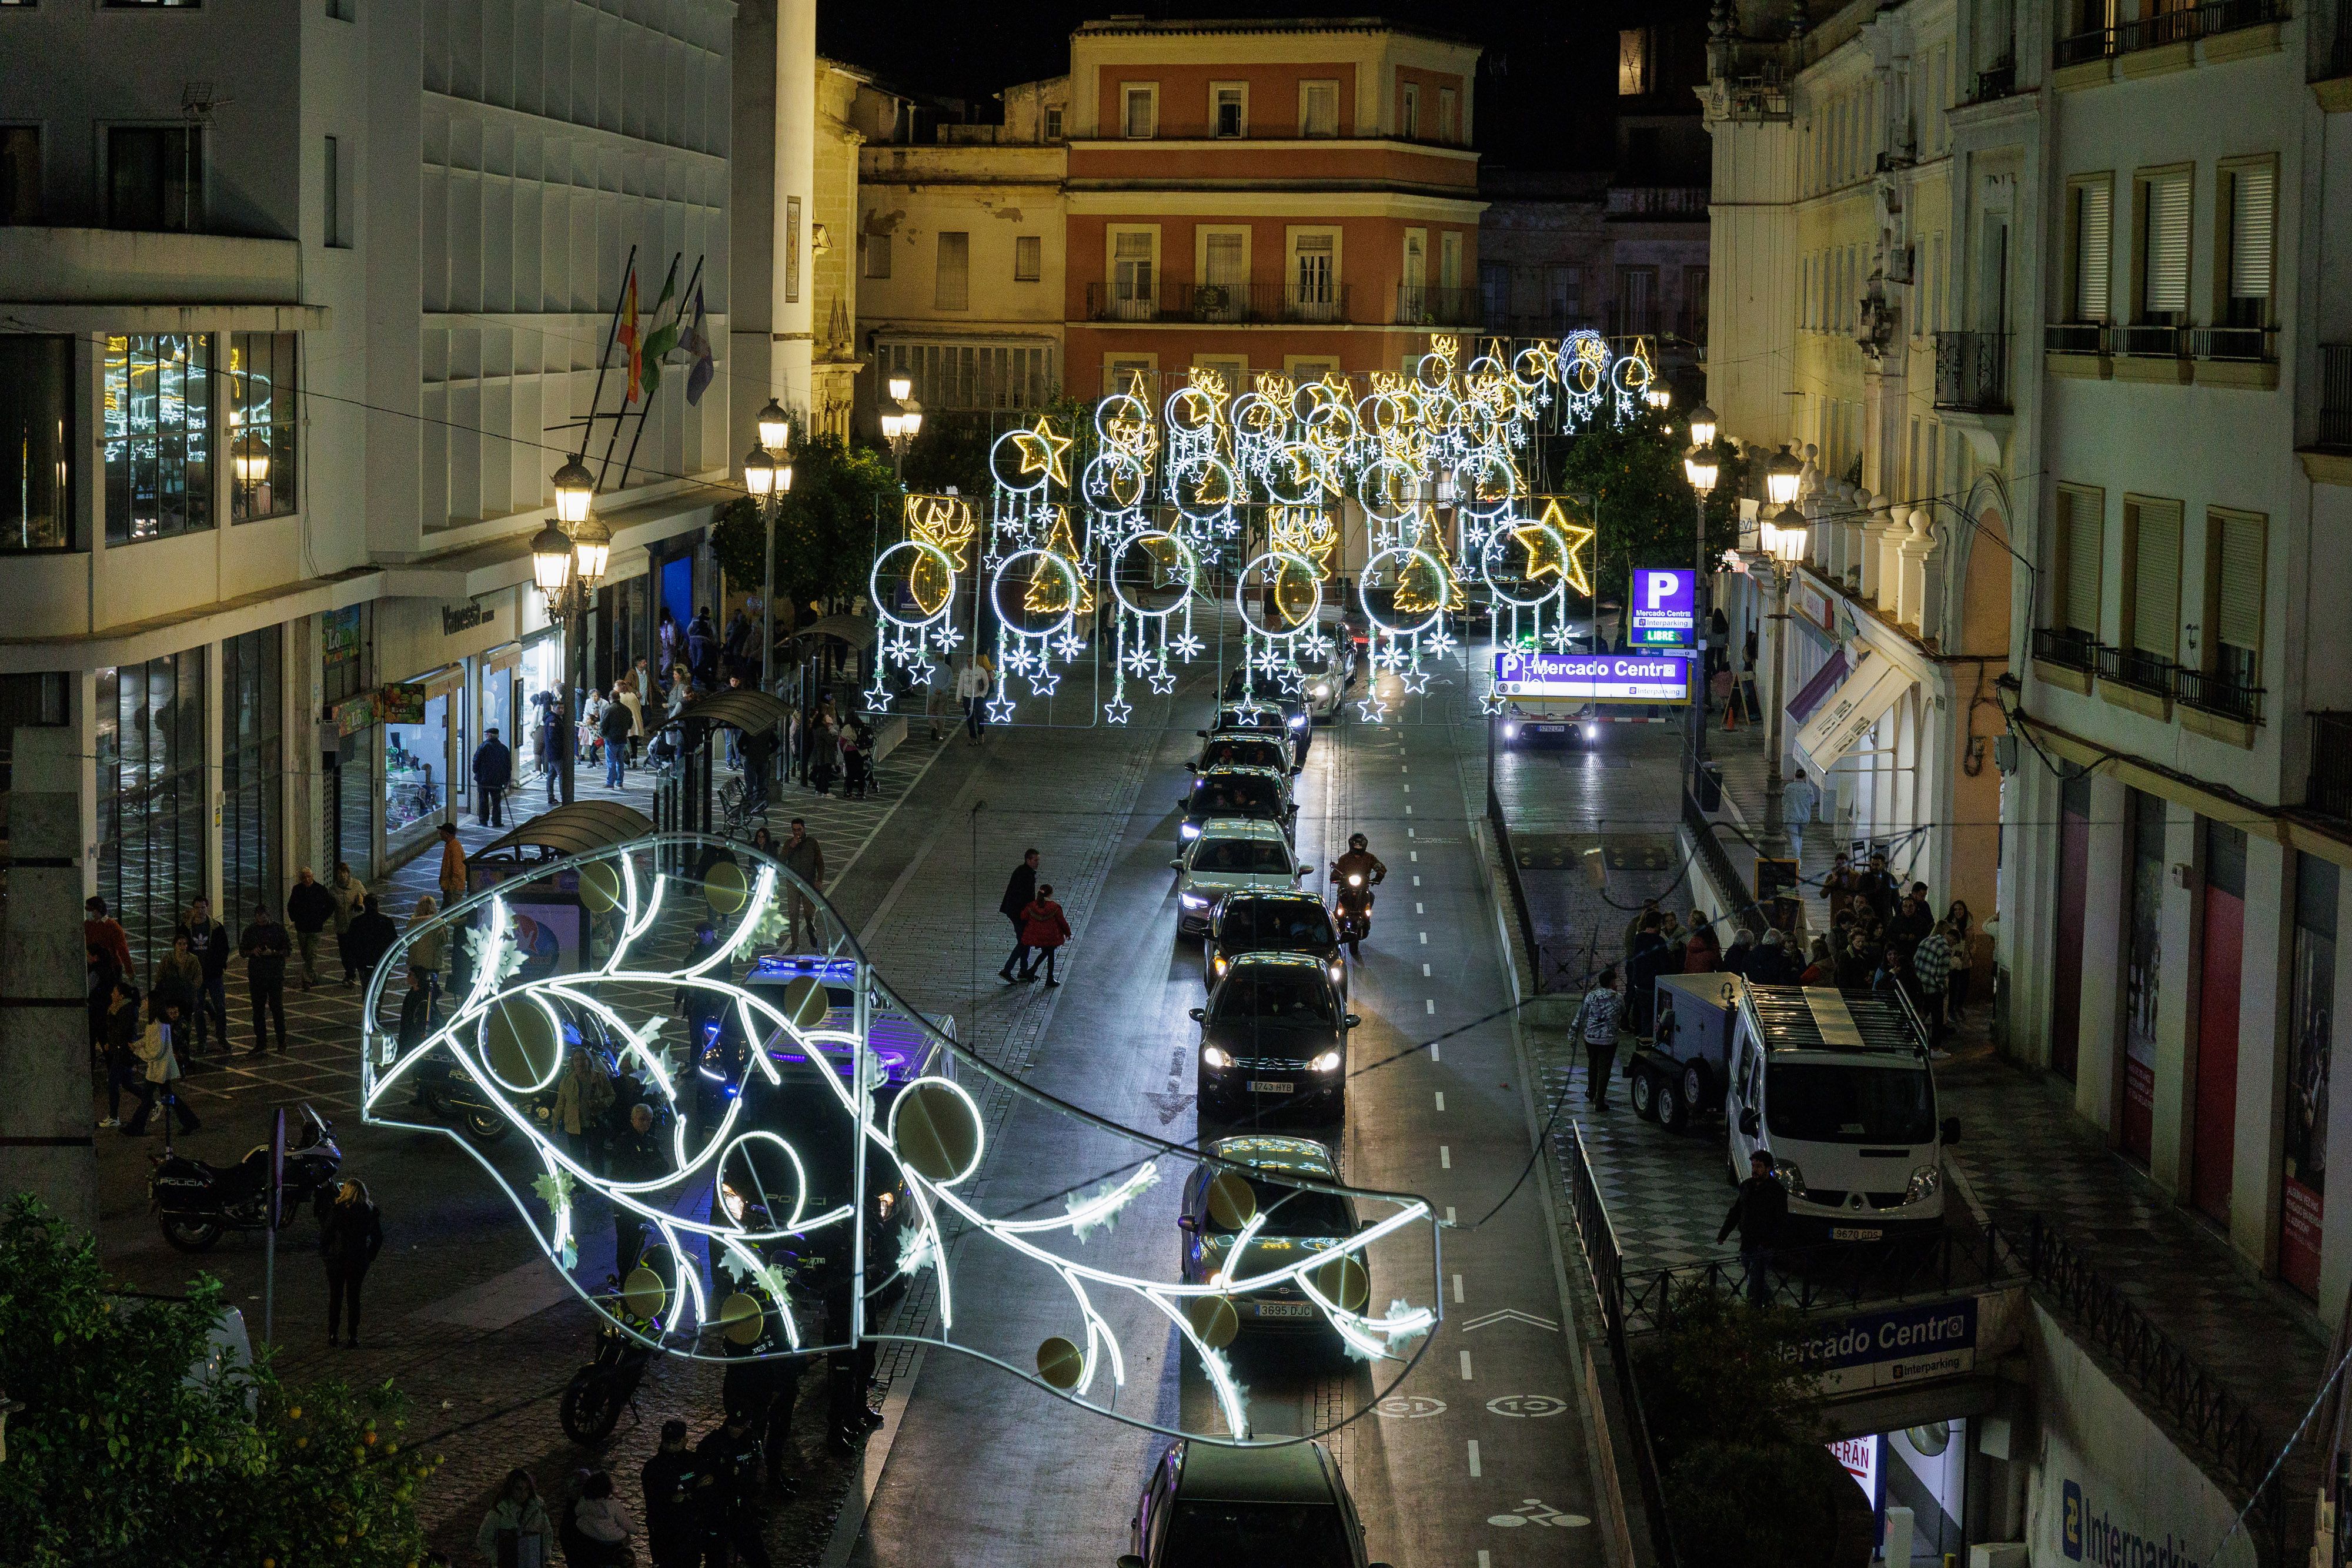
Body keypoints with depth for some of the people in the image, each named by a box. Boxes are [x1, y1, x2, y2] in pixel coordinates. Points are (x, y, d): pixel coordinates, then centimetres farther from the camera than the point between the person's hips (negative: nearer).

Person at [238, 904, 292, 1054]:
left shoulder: (278, 929, -1)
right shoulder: (251, 930, 6)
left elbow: (288, 950, -1)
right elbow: (242, 950, 10)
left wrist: (273, 952, -18)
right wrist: (253, 952, -11)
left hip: (275, 975, -2)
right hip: (256, 974, 2)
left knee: (277, 1008, -1)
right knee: (258, 1009, 3)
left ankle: (282, 1040, 11)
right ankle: (261, 1042, 9)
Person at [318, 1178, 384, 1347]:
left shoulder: (337, 1209, -14)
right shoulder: (371, 1211, -3)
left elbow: (325, 1233, -10)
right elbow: (378, 1237, 5)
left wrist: (323, 1252, 4)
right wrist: (370, 1256, 15)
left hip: (336, 1258, -2)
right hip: (359, 1260, 2)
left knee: (335, 1297, 10)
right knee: (354, 1298, 11)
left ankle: (333, 1334, 12)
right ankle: (353, 1336, 10)